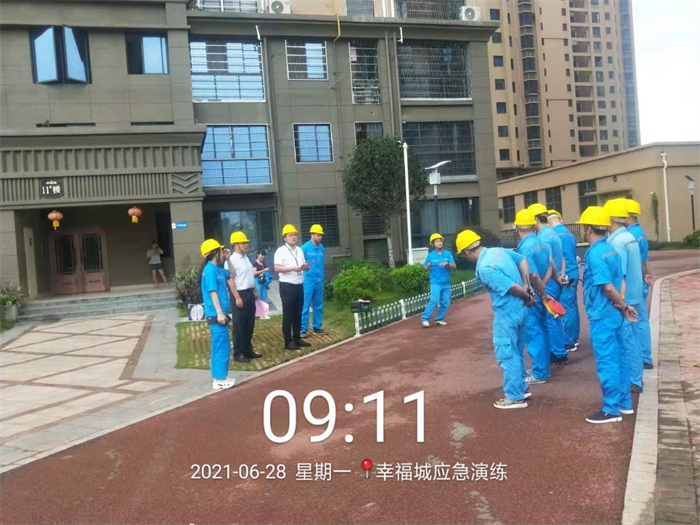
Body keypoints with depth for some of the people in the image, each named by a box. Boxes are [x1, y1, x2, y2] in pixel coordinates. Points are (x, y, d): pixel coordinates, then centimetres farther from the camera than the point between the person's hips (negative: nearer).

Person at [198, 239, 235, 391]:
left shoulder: (217, 269, 14)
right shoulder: (210, 270, -14)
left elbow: (232, 274, 32)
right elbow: (213, 292, -20)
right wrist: (219, 313, -22)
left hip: (219, 314, 10)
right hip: (216, 315, -10)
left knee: (220, 347, 15)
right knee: (221, 347, -6)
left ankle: (218, 377, 22)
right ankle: (219, 380, 0)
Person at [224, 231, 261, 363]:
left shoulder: (245, 258, 12)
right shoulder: (231, 260, -14)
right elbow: (230, 280, -18)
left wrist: (255, 291, 19)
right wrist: (237, 297, -21)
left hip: (249, 293, 8)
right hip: (240, 294, -8)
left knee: (250, 324, 14)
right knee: (239, 325, 0)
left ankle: (248, 349, 25)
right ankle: (238, 353, 9)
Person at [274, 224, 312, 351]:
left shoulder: (299, 250, 12)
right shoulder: (281, 251, -9)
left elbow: (304, 266, 21)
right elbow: (277, 268, -18)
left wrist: (305, 267, -3)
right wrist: (293, 268, -25)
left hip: (299, 285, 7)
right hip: (287, 286, -7)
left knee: (298, 314, 13)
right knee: (288, 315, 0)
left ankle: (297, 338, 24)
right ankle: (288, 341, 7)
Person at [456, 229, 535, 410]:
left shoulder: (484, 269, -23)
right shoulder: (499, 250, 2)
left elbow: (511, 287, -23)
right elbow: (522, 259, 11)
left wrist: (527, 297, -5)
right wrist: (527, 287, 6)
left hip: (507, 313, -9)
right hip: (520, 309, 9)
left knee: (506, 354, 3)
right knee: (516, 352, 21)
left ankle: (515, 397, 11)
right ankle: (521, 389, 33)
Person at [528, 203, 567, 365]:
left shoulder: (543, 237, -17)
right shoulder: (553, 234, 14)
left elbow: (550, 262, -23)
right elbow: (562, 258, 14)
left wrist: (556, 278, -10)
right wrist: (561, 275, 3)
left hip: (549, 284, -10)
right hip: (555, 283, 10)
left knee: (549, 319, -1)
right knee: (554, 318, 15)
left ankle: (559, 354, 6)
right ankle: (557, 351, 23)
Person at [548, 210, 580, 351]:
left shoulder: (554, 235, -13)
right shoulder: (569, 233, 15)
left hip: (565, 276, -9)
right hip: (573, 273, 9)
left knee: (567, 309, -5)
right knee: (573, 307, 14)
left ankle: (568, 343, -2)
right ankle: (574, 338, 22)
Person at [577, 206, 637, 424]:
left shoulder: (595, 254, -20)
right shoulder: (611, 250, 9)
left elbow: (608, 287, -24)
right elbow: (618, 282, 10)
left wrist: (624, 306, -11)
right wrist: (622, 306, 8)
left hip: (602, 316, -9)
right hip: (613, 313, 9)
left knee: (606, 362, 0)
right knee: (618, 359, 17)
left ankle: (611, 409, 9)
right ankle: (624, 403, 27)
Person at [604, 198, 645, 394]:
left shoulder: (616, 242, -20)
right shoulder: (629, 237, 10)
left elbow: (618, 276, -22)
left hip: (623, 299, -9)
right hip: (632, 297, 9)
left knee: (627, 341, -1)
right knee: (632, 339, 15)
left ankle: (633, 381, 7)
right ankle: (635, 377, 24)